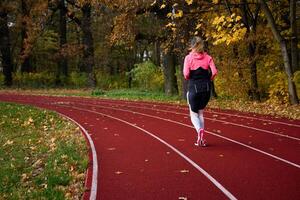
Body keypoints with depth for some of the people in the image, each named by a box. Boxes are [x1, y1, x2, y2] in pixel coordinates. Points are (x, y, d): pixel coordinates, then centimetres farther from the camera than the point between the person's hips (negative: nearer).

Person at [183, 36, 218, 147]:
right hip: (206, 88, 3)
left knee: (194, 114, 10)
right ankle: (201, 139, 15)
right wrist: (208, 80, 10)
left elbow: (186, 74, -12)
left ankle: (199, 130, -20)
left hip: (194, 88, -3)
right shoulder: (208, 57, 3)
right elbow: (214, 72, -7)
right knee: (200, 113, 19)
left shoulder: (188, 57, -3)